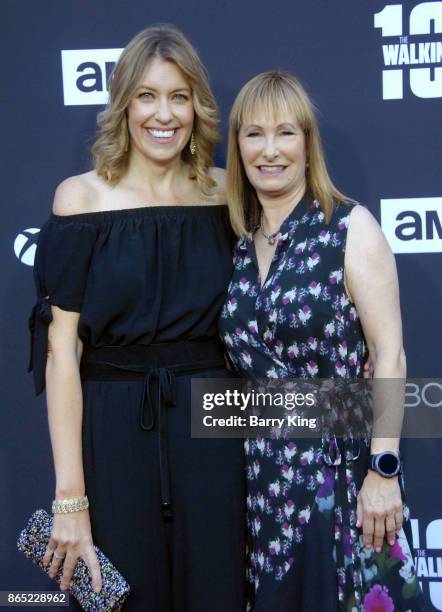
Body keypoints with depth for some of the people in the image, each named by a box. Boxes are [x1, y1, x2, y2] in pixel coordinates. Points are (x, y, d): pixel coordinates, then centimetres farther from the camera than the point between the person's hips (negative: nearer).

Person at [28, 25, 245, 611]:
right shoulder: (82, 196, -5)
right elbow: (61, 348, -10)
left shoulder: (224, 192, 3)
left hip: (211, 430, 2)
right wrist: (70, 497, -14)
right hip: (114, 430, -2)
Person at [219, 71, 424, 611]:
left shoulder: (350, 227, -7)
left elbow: (388, 354, -10)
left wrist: (384, 469, -15)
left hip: (339, 465, -4)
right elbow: (243, 359, 12)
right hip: (264, 472, 5)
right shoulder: (241, 245, 8)